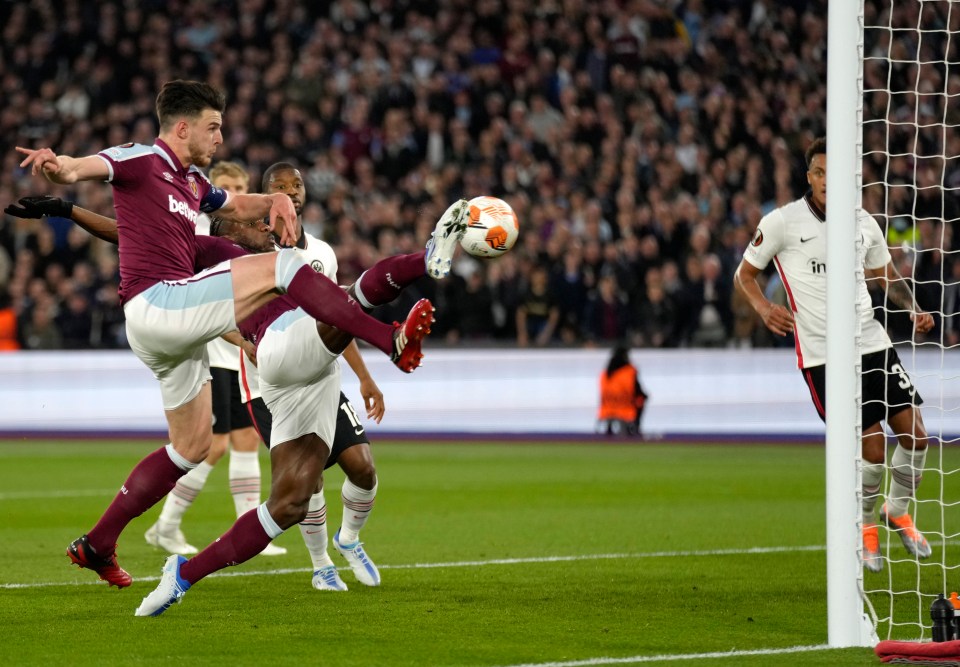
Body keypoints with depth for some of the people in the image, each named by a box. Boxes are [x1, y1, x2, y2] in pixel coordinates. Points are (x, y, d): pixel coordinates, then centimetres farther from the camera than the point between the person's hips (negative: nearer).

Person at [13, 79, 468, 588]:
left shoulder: (192, 181, 21)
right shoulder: (141, 161, -4)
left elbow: (240, 205, 36)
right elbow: (81, 168, -22)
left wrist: (278, 201, 12)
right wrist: (57, 166, -47)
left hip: (175, 328, 10)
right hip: (156, 302, -10)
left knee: (192, 446, 16)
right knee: (280, 266, -19)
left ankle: (97, 545, 20)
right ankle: (394, 340, -28)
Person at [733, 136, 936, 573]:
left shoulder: (864, 223, 8)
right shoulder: (782, 222, -5)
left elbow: (887, 277, 22)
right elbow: (745, 272, 5)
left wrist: (913, 309, 3)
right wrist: (764, 307, -14)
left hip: (872, 341, 4)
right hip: (821, 352, -4)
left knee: (914, 434, -3)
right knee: (873, 448, -10)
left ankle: (898, 512, 24)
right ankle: (865, 527, 16)